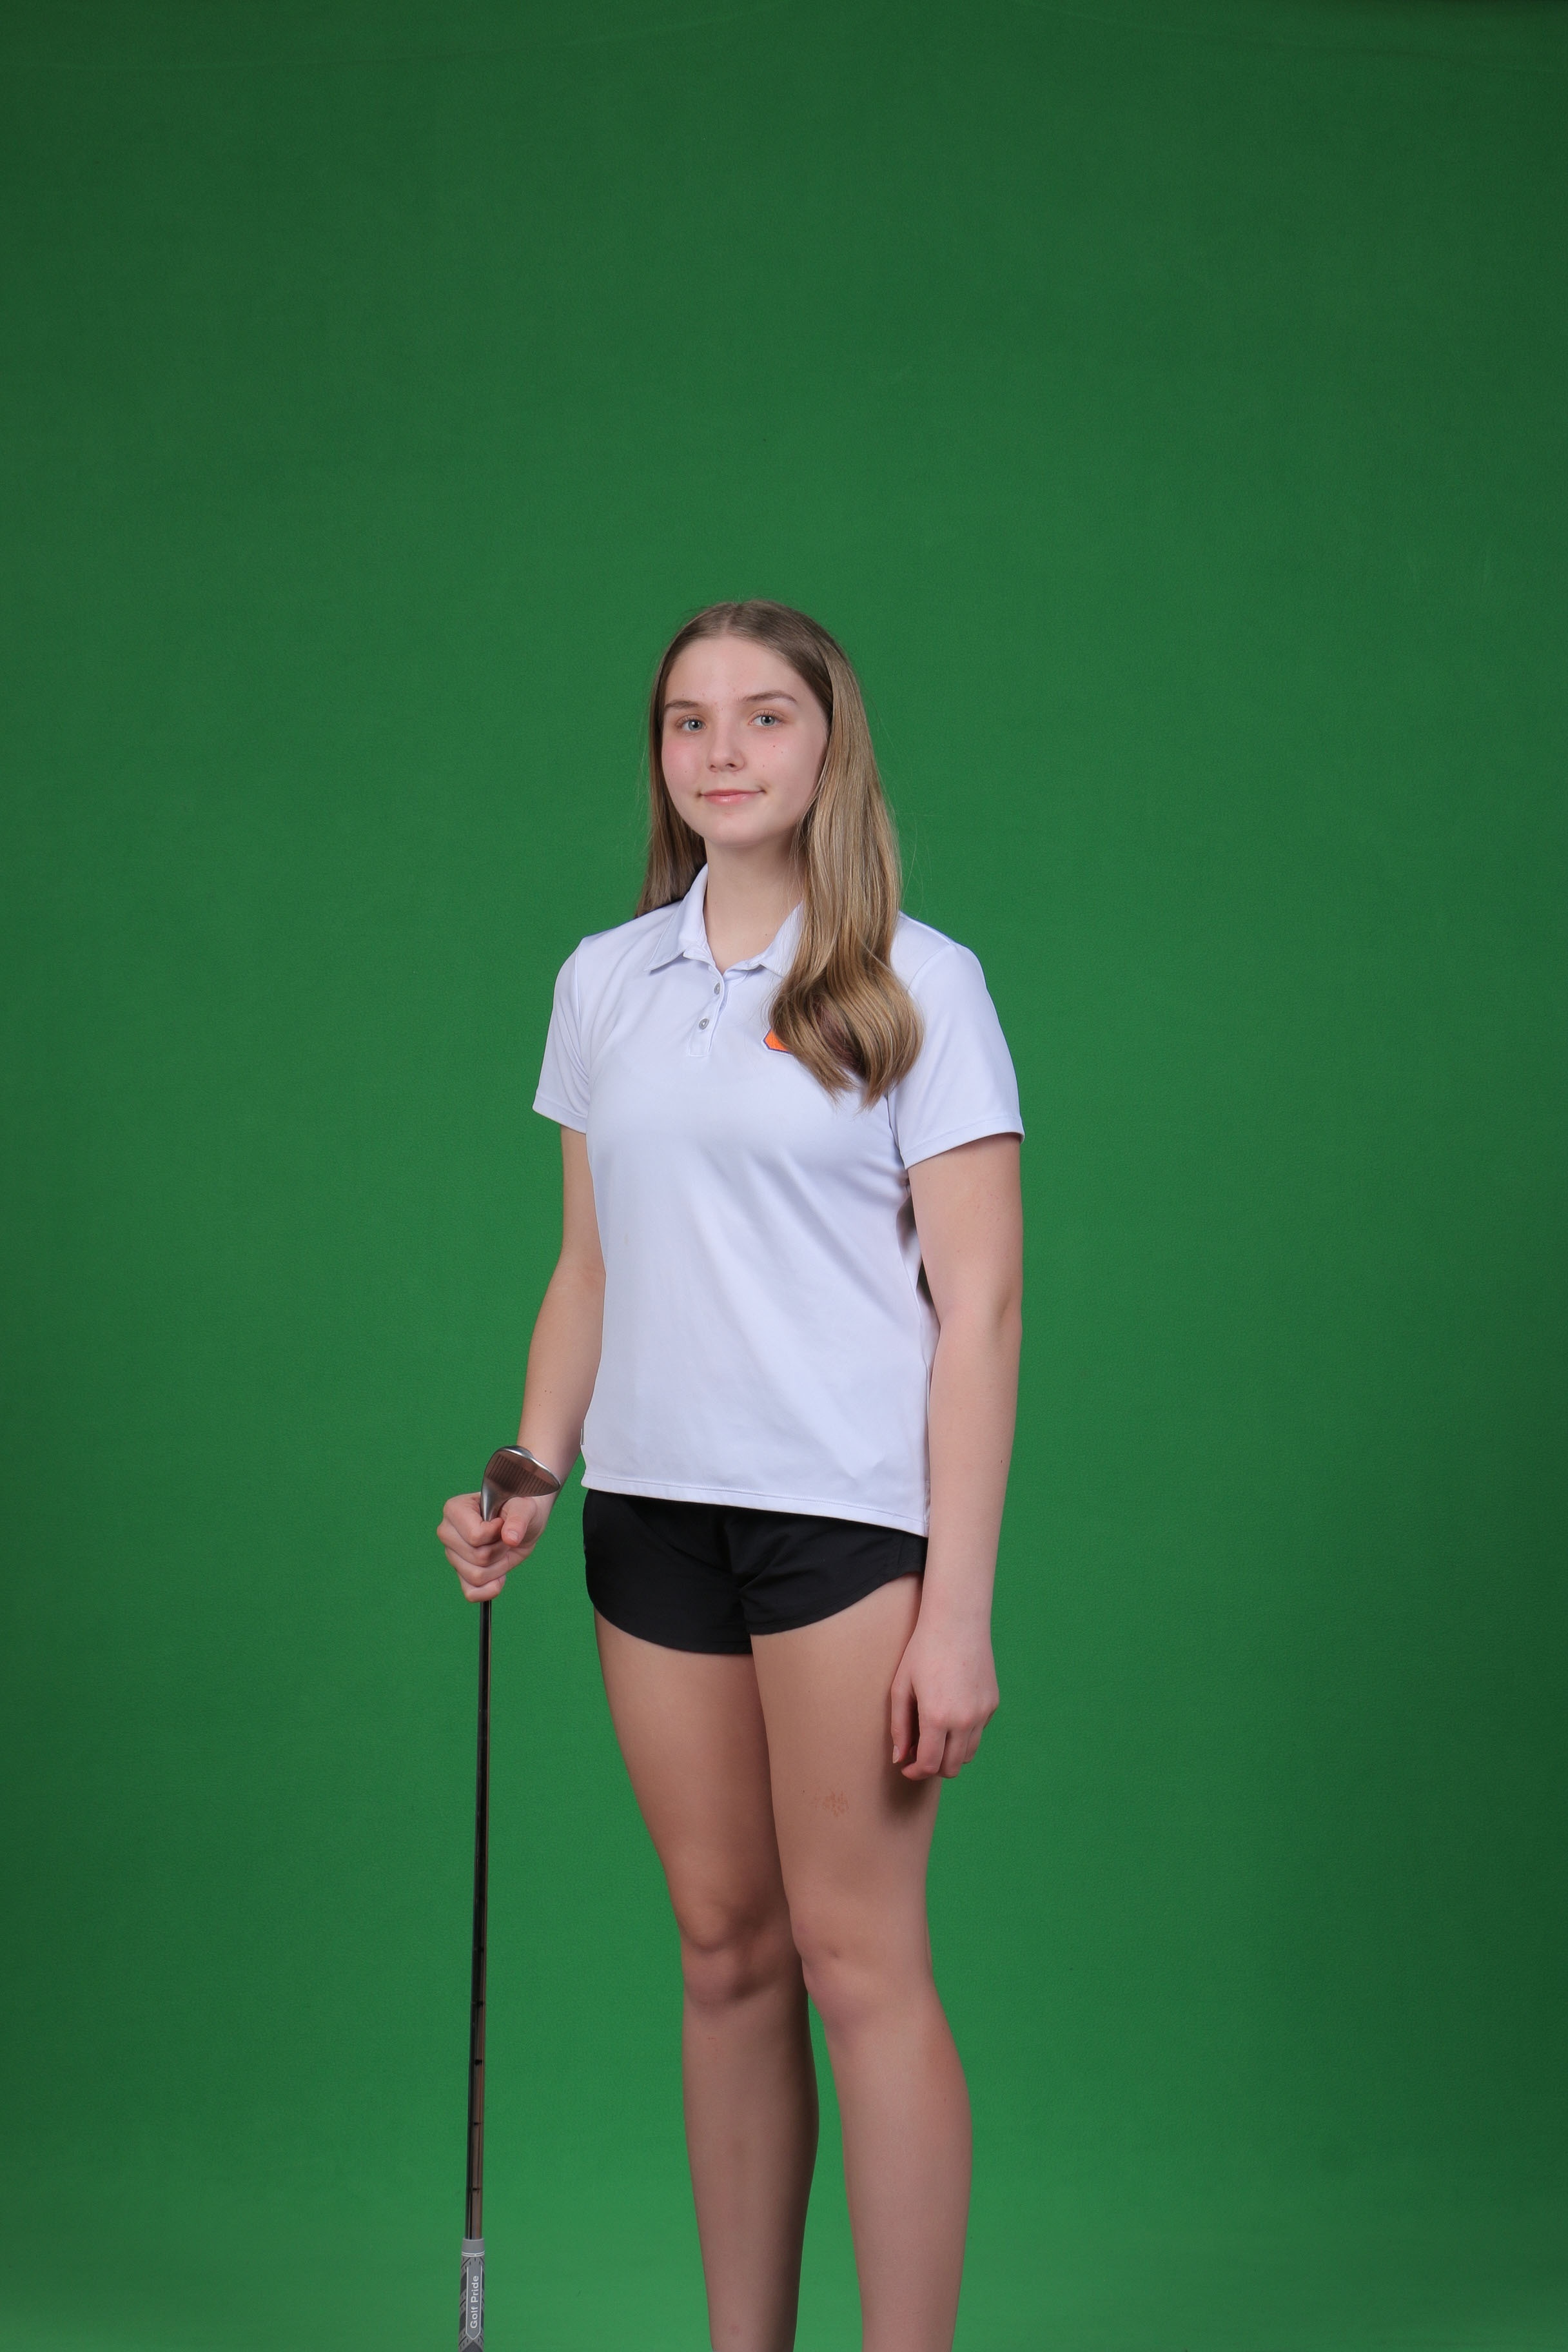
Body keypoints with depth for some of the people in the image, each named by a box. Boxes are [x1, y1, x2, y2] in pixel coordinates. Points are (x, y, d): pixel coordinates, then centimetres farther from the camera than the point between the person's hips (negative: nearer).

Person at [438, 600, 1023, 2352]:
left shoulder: (917, 986, -2)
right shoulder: (601, 983, 12)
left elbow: (978, 1305, -6)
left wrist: (957, 1607, -12)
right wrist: (532, 1476, 2)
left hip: (849, 1513, -4)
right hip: (654, 1511, 4)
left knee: (855, 1956, -6)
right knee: (724, 1949, 8)